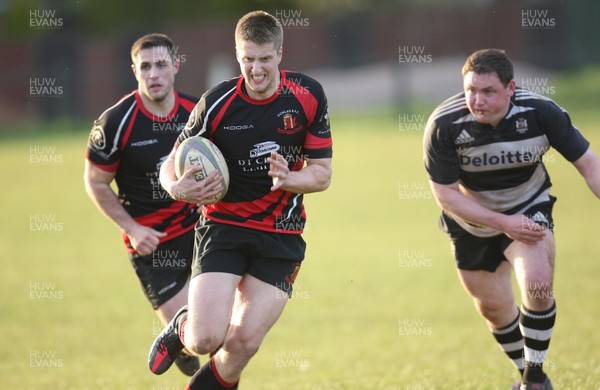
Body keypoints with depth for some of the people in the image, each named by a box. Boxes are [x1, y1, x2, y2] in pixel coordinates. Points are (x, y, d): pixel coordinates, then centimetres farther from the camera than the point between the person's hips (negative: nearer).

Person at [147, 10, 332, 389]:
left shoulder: (309, 96, -6)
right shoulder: (217, 103, -10)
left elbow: (322, 173, -1)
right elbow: (172, 165, -1)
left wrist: (288, 179, -23)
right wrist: (178, 187, -25)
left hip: (282, 236, 1)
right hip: (224, 226, -1)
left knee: (244, 342, -9)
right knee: (206, 339, -15)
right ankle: (181, 328, 22)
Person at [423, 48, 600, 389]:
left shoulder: (540, 112, -26)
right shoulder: (444, 125, -28)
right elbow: (446, 194, -20)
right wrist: (503, 223, -28)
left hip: (529, 209, -1)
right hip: (473, 222, 1)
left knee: (538, 286, -25)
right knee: (493, 309, 10)